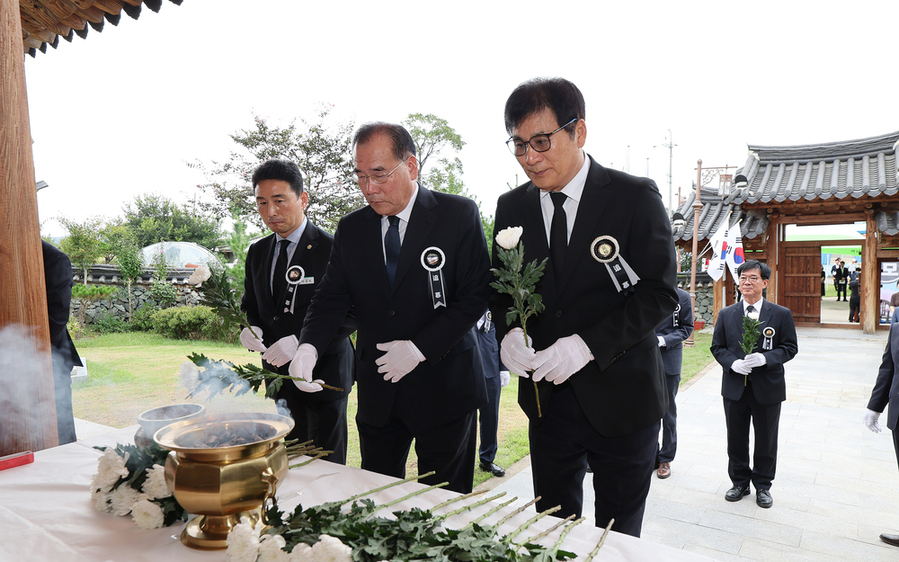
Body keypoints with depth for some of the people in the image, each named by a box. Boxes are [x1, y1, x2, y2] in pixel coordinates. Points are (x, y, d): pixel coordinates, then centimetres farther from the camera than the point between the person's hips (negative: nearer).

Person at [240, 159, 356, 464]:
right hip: (278, 373, 6)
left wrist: (301, 342, -24)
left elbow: (350, 314, -14)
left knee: (327, 464, 5)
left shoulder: (332, 249, -12)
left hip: (322, 371, -6)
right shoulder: (257, 252, 10)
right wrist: (251, 328, -3)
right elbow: (250, 305, 19)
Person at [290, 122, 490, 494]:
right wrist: (309, 346, -17)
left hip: (444, 386, -3)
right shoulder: (351, 229, 5)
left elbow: (475, 295, -10)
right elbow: (331, 296, 3)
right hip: (377, 392, 4)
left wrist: (419, 348, -17)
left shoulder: (459, 215, -7)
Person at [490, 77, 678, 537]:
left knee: (618, 537, 15)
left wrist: (588, 344, -23)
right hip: (547, 397, 4)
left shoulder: (635, 197, -10)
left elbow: (660, 292, -11)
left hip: (620, 398, -3)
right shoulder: (511, 207, 3)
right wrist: (509, 330, -13)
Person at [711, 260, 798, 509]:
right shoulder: (726, 314, 2)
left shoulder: (781, 314, -2)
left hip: (768, 388, -1)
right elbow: (717, 347, 5)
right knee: (736, 440, 13)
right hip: (734, 388, 2)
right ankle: (740, 482, 31)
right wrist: (733, 363, -14)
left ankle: (763, 486, 31)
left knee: (766, 441, 11)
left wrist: (765, 358, -20)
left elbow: (790, 347, -3)